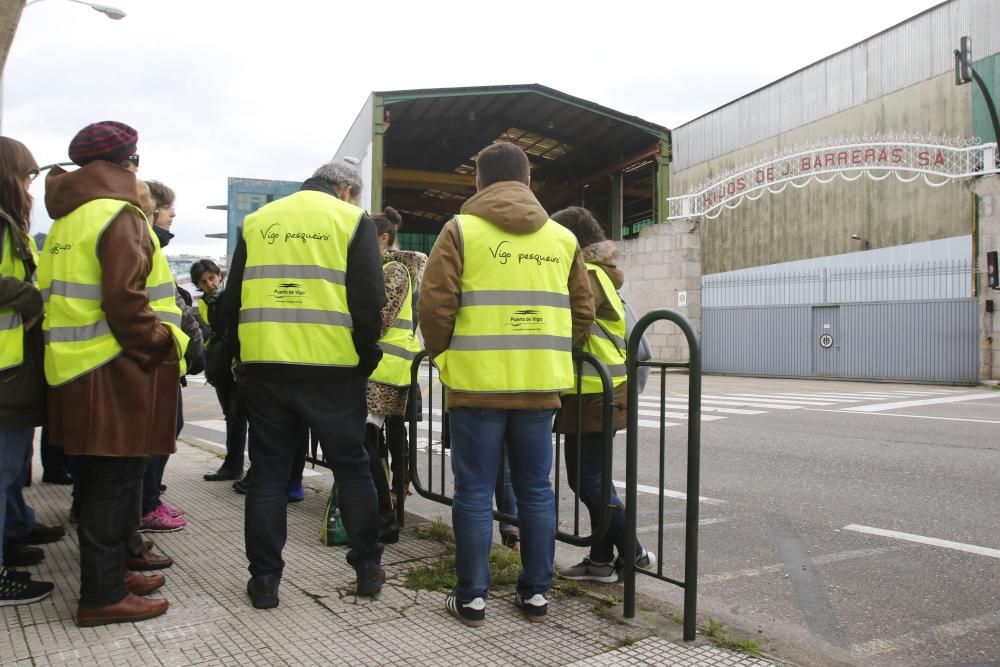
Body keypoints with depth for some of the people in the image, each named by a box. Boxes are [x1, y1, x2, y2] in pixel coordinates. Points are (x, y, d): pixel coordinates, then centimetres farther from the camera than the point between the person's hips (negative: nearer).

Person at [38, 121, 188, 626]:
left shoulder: (66, 220, 18)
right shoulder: (119, 216, -12)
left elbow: (59, 297, 18)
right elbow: (124, 301, -22)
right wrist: (161, 346, -12)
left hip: (75, 371, 9)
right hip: (115, 375, -9)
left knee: (102, 482, 17)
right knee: (112, 485, -1)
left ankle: (110, 571, 29)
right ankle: (102, 596, 8)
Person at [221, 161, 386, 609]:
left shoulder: (257, 221, 13)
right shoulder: (352, 220, 2)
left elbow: (233, 300, 12)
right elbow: (369, 301, -7)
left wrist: (242, 358, 18)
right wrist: (366, 358, 4)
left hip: (265, 368, 3)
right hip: (332, 369, -2)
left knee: (267, 472, 11)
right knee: (351, 469, 11)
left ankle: (264, 578, 15)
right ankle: (368, 568, 20)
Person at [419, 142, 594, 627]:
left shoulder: (461, 230, -1)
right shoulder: (562, 238, 9)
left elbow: (435, 305, -7)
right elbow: (582, 312, 11)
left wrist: (444, 357, 9)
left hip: (478, 383, -3)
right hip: (539, 385, 3)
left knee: (474, 492, 6)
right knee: (535, 490, 12)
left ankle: (472, 597, 12)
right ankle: (535, 594, 19)